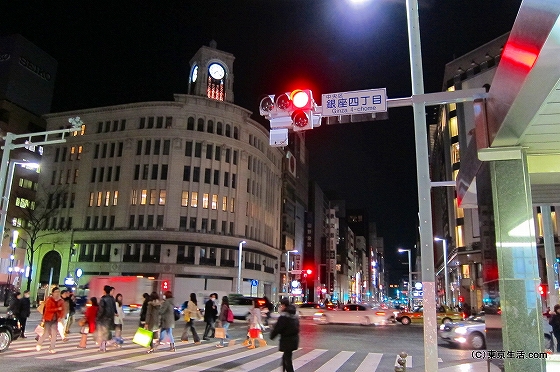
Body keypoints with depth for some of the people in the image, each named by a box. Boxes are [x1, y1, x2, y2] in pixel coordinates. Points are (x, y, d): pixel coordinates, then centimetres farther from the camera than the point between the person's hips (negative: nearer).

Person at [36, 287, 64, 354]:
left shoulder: (61, 301, 3)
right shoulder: (49, 300, -10)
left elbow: (62, 310, 2)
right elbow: (48, 309, -18)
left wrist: (60, 317, -13)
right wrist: (57, 309, -22)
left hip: (55, 319, 4)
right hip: (48, 319, -4)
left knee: (54, 334, 0)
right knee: (46, 334, 1)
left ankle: (51, 348, 10)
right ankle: (38, 344, 27)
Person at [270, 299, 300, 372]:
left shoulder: (284, 316, -19)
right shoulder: (294, 315, 9)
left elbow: (278, 328, -17)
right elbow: (297, 327, 17)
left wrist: (272, 335, -1)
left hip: (287, 340, -9)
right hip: (294, 338, 9)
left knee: (287, 359, -1)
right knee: (286, 357, 21)